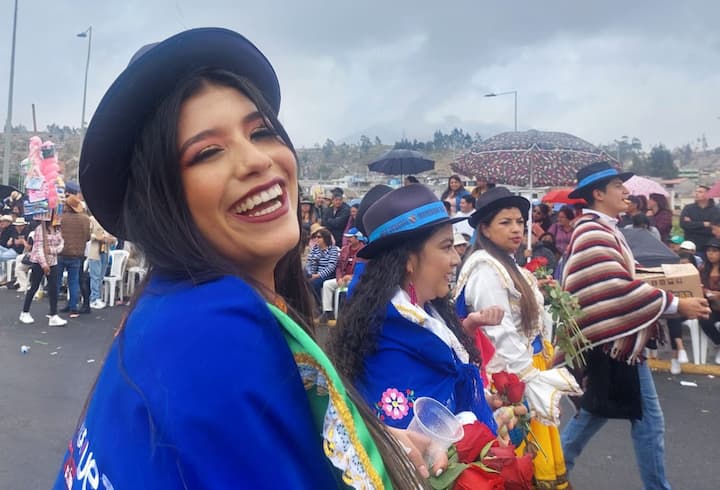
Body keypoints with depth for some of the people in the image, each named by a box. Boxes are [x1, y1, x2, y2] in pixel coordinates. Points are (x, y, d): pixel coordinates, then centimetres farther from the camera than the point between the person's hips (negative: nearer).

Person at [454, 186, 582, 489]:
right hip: (514, 377, -9)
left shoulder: (508, 264, 14)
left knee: (541, 455, 16)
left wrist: (541, 369, 16)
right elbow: (501, 334, -23)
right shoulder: (486, 269, -17)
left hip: (530, 365, 9)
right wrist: (532, 380, -21)